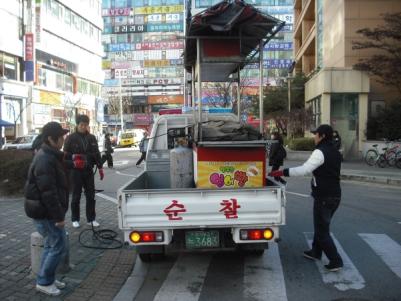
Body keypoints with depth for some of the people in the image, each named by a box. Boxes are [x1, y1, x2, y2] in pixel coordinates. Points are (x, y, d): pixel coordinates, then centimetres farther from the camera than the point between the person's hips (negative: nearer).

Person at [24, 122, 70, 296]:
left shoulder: (49, 156, 12)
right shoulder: (45, 160, -22)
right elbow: (48, 192, -26)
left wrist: (58, 213, 22)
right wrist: (58, 216, -23)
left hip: (45, 210, 10)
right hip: (45, 212, -10)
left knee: (51, 245, 18)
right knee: (58, 246, -2)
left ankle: (48, 278, 29)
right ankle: (44, 282, 10)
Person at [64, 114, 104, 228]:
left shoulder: (92, 138, 8)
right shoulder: (71, 138, -3)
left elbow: (96, 154, 12)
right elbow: (65, 154, -3)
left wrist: (100, 167, 8)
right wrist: (73, 157, -22)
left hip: (89, 171, 3)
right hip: (76, 171, -3)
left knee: (91, 195, 6)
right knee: (76, 196, 5)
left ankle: (91, 219, 16)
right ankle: (75, 219, 17)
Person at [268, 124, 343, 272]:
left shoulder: (320, 152, -17)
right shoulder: (335, 152, 13)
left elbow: (304, 169, -27)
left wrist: (282, 172, -27)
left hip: (324, 197, -9)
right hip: (335, 195, 9)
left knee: (322, 231, 0)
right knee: (321, 225, 22)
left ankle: (336, 261, 3)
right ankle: (315, 252, 35)